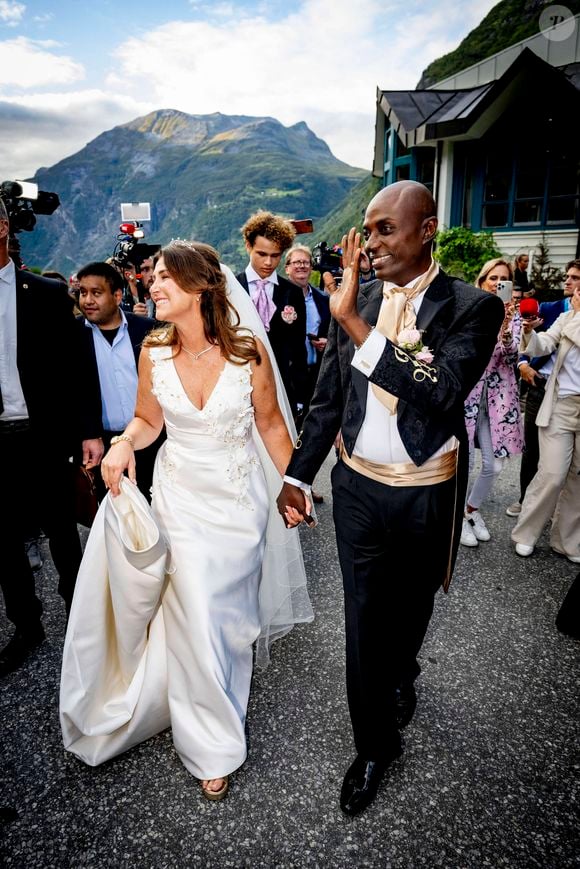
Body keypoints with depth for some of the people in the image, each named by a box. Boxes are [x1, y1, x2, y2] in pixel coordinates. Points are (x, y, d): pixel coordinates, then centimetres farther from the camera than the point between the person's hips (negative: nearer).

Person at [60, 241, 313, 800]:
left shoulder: (248, 348, -14)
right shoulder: (154, 351, -8)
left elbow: (271, 423, -3)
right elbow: (148, 420, 5)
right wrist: (123, 442, -16)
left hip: (240, 497, -1)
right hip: (181, 496, 1)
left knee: (230, 611, 15)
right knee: (194, 617, 4)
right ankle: (211, 743, 28)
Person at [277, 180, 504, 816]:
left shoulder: (472, 307, -12)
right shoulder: (355, 299, -2)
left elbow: (441, 391, -30)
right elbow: (327, 398, 5)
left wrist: (352, 321, -30)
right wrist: (297, 473, 4)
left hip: (426, 497, -1)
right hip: (358, 489, 2)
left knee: (410, 607, 22)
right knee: (363, 619, 11)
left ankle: (400, 676, 57)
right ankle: (375, 745, 33)